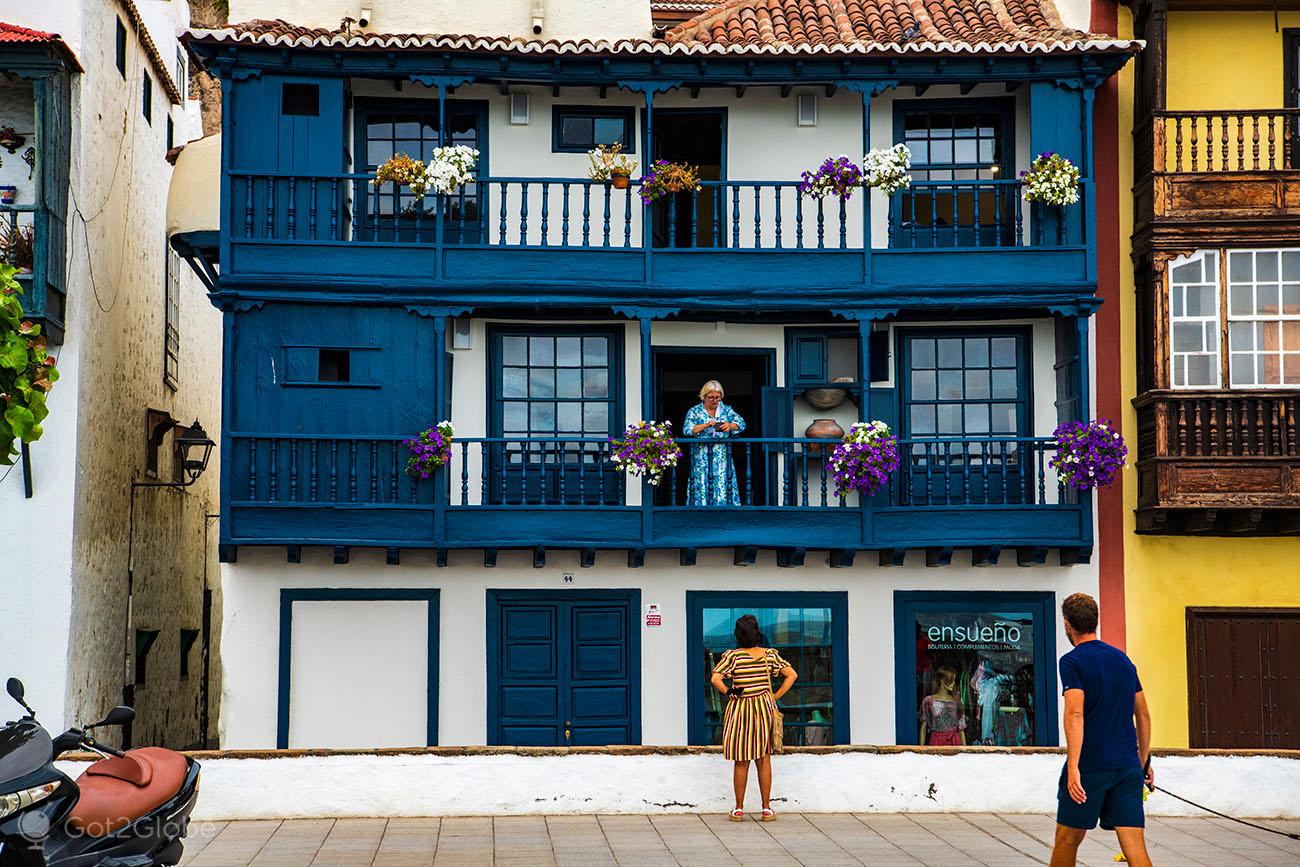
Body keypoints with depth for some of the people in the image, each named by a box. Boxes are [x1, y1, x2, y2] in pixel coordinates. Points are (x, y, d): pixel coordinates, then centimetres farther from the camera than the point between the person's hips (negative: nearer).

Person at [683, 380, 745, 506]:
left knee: (723, 486, -4)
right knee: (701, 487, -7)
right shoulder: (695, 411, 6)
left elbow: (741, 423, 0)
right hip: (702, 457, -2)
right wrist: (706, 425, -20)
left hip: (722, 457, 2)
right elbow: (687, 429, -7)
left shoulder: (726, 410, 12)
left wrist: (729, 425, -21)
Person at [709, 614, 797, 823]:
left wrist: (728, 693, -7)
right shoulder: (770, 655, -1)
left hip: (739, 710, -2)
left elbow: (715, 679, -20)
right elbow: (792, 675, 1)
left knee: (741, 762, 6)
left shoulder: (733, 655, -10)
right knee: (764, 760, 9)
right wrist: (776, 696, 3)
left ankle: (739, 810, 11)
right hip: (764, 709, 2)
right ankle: (767, 809, 10)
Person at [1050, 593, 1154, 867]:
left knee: (1067, 841, 11)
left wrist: (1073, 767, -23)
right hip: (1128, 767, 5)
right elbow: (1144, 716, 18)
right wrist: (1144, 761, 26)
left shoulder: (1072, 662, -5)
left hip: (1090, 766, -5)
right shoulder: (1123, 659, 14)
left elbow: (1075, 714, -18)